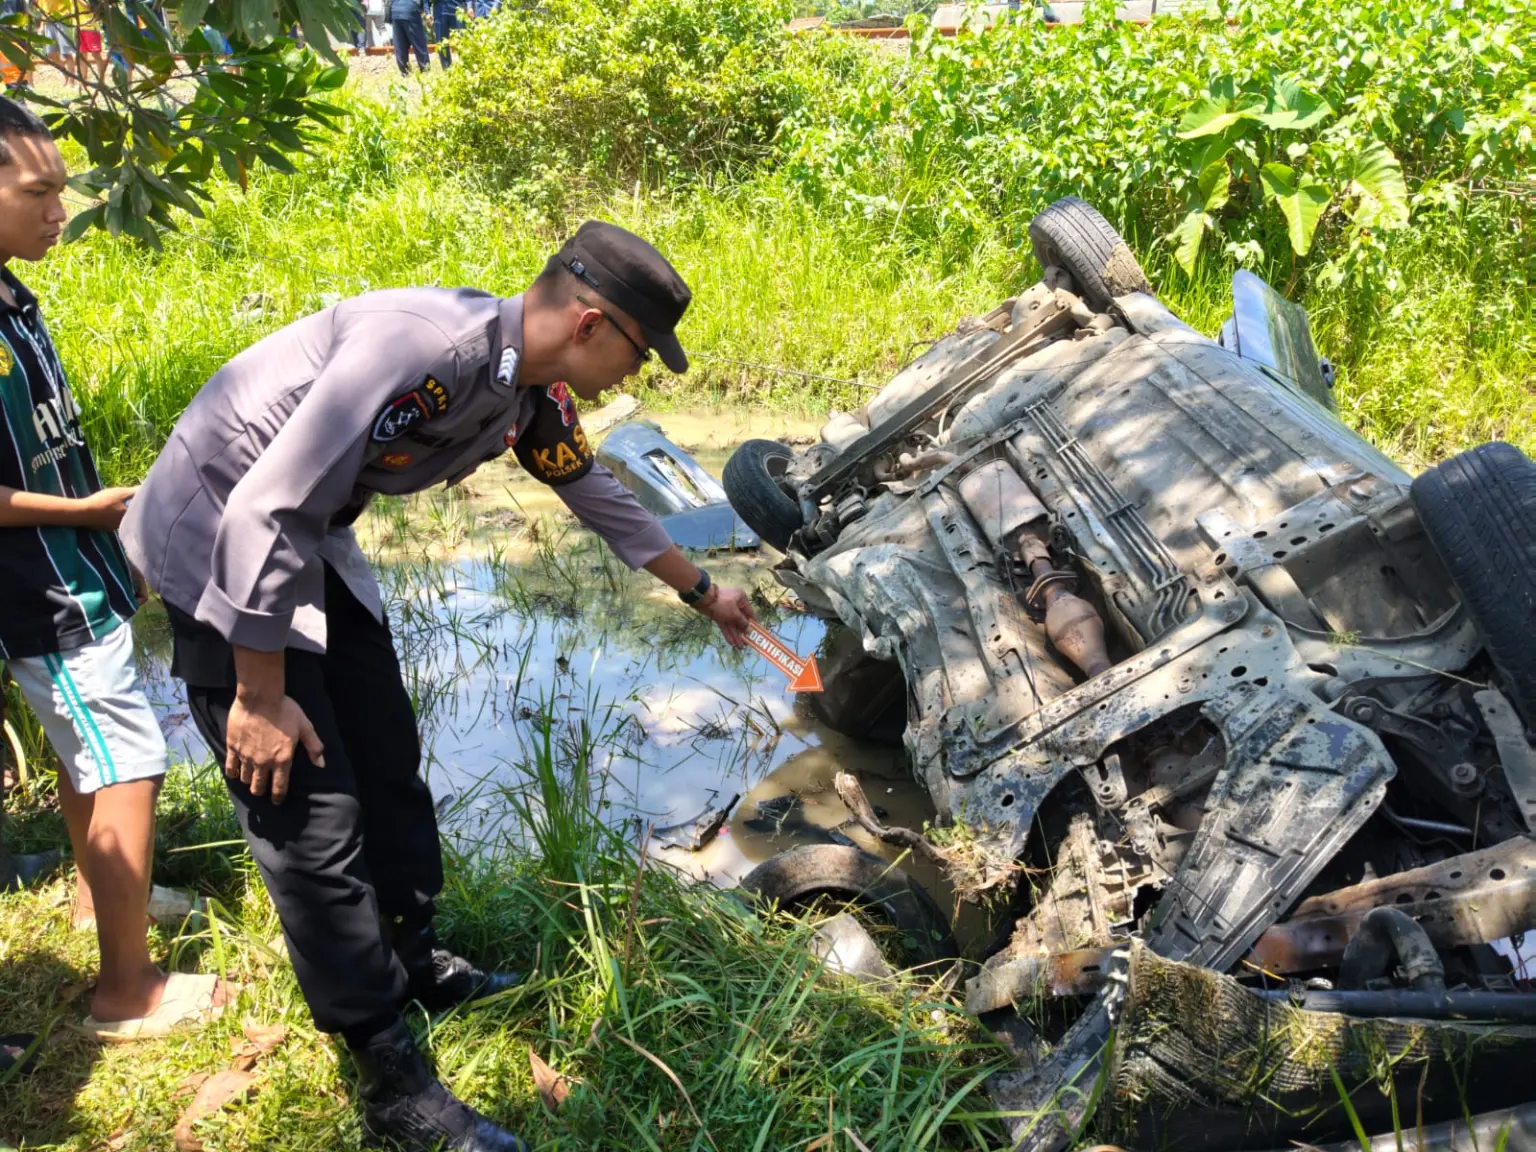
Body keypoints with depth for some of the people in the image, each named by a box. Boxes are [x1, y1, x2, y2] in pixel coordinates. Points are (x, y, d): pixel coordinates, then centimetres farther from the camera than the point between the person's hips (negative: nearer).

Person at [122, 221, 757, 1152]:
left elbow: (601, 498, 15)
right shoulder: (420, 347, -32)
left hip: (314, 544, 9)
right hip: (218, 545, -9)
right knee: (312, 812, -6)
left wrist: (702, 591, 27)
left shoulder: (535, 394, -3)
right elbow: (263, 509, -30)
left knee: (387, 761, 15)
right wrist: (261, 697, -21)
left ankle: (416, 961, 35)